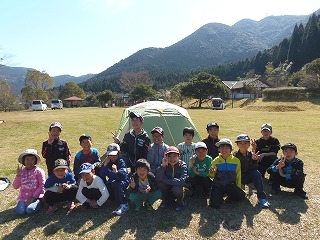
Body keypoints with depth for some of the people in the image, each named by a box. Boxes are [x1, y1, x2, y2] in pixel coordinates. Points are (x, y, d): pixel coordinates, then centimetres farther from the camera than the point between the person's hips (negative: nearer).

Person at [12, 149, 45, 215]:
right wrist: (18, 175, -8)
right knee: (19, 211, -20)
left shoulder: (39, 171, -7)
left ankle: (37, 203, 4)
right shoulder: (21, 171, 6)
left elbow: (41, 186, -9)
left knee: (30, 210, -26)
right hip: (23, 197, 4)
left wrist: (33, 197, -15)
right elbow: (15, 186, 3)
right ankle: (25, 204, 10)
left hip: (35, 197, -3)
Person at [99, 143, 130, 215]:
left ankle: (124, 205, -28)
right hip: (111, 183, 6)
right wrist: (105, 165, -24)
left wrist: (116, 172, -50)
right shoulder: (107, 162, -3)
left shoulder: (121, 162, -16)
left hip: (123, 182, -6)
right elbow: (102, 175, -13)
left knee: (116, 184, -35)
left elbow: (123, 176, -30)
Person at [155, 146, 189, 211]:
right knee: (160, 183, -23)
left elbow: (181, 181, -34)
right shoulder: (165, 165, -13)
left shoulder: (182, 165, -20)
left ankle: (181, 202, 1)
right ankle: (168, 199, 5)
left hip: (180, 189, -3)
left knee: (176, 188, -34)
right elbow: (157, 179, -26)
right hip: (169, 189, 3)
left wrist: (165, 180, -29)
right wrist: (163, 165, -37)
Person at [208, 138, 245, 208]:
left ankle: (229, 195, 6)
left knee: (241, 195, -27)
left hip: (230, 185, 1)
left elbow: (238, 176, 7)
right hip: (218, 184, -1)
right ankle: (219, 195, 14)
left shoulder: (236, 161, -3)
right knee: (215, 205, -20)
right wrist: (211, 173, -17)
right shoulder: (216, 161, -3)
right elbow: (212, 176, 6)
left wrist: (238, 189, 5)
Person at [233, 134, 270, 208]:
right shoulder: (235, 155, -12)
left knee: (256, 173, -28)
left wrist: (255, 160, -29)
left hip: (247, 177, 3)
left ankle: (261, 197, -20)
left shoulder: (251, 155, -5)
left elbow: (254, 169, -12)